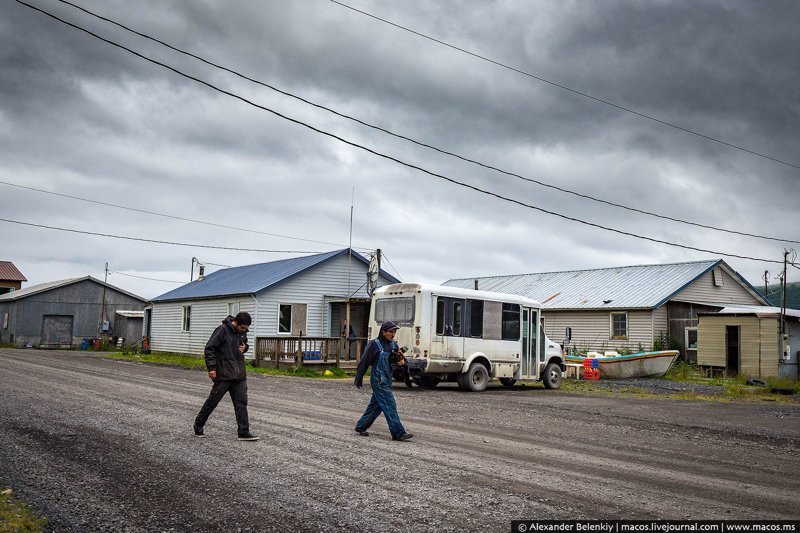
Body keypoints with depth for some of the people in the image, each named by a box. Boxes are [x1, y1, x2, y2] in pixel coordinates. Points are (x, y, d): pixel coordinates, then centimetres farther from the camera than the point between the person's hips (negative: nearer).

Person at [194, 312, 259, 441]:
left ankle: (244, 432, 4)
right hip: (224, 374, -6)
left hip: (239, 375, 6)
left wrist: (245, 347, 3)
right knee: (213, 401, 4)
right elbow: (209, 348, -12)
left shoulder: (242, 332, 9)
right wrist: (211, 367, -17)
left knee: (241, 403, 2)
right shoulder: (222, 330, -12)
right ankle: (198, 425, 23)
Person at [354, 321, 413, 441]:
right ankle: (398, 433, -11)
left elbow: (400, 360, 13)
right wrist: (359, 380, -5)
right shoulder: (374, 344, -10)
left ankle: (361, 427, 28)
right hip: (378, 380, -8)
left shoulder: (393, 344, 9)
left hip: (387, 380, 8)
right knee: (390, 405, -11)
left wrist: (401, 360, -12)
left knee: (376, 404, 14)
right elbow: (364, 362, -7)